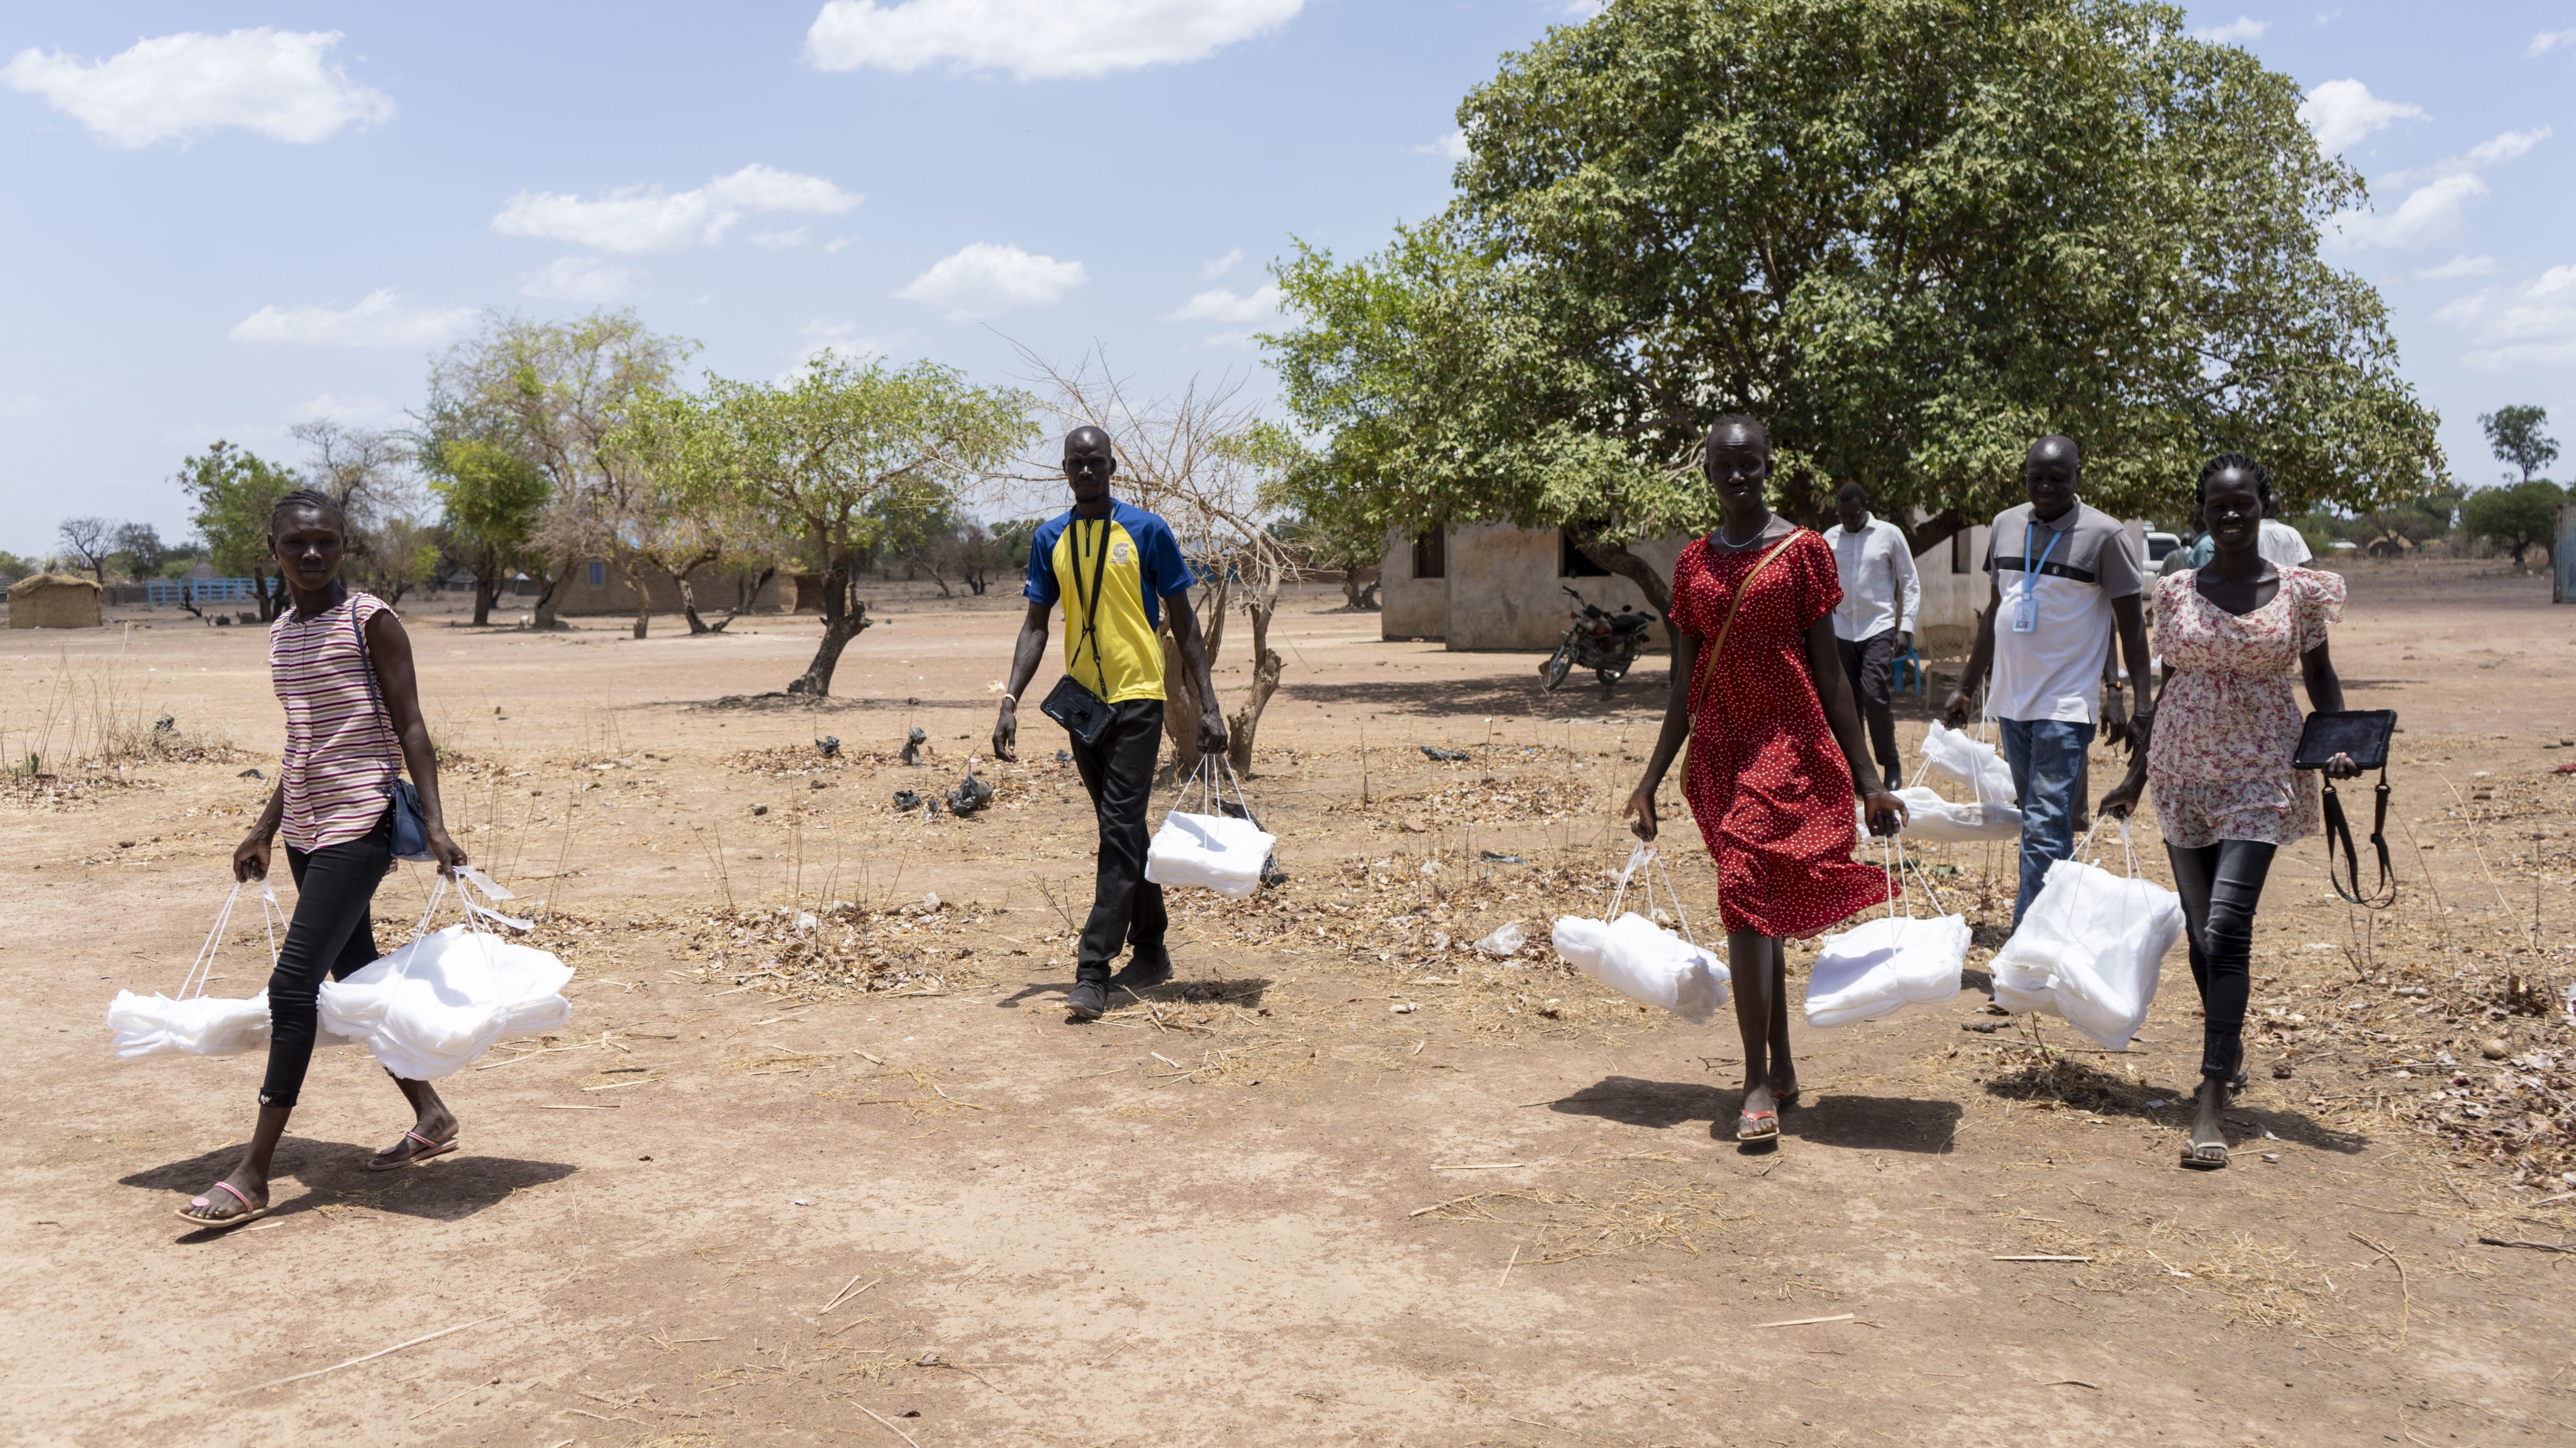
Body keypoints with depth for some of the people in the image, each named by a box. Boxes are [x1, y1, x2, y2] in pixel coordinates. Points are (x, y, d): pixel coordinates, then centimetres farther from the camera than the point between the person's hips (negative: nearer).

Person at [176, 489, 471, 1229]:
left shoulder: (370, 622, -8)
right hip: (308, 828, 8)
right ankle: (431, 1117, 27)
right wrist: (267, 829, 25)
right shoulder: (282, 634, 13)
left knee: (293, 985, -13)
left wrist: (434, 824, -18)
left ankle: (253, 1175, -10)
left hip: (360, 824, -8)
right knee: (355, 977, 13)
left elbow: (409, 729, -10)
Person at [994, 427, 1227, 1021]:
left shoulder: (1147, 531, -4)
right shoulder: (1050, 539, 7)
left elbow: (1184, 622, -1)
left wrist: (1208, 704, -6)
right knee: (1123, 831, 14)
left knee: (1120, 832, -11)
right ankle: (1151, 951, 27)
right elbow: (1036, 625, 8)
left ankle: (1093, 974, -13)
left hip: (1137, 698, -5)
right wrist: (1011, 702, -4)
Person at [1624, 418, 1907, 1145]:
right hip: (1718, 755, 5)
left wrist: (1867, 780, -3)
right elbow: (1684, 692, 12)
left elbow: (1829, 671, -2)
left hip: (1788, 746, -5)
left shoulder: (1802, 551, -3)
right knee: (1758, 911, 12)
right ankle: (1782, 1068, 23)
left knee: (1746, 894, -16)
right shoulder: (1694, 562, 10)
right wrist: (1650, 784, 10)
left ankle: (1757, 1082, -11)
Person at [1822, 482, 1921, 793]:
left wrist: (1906, 627, -4)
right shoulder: (1829, 539, 7)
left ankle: (1891, 764, 1)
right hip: (1841, 631, 3)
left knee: (1875, 696, -15)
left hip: (1879, 628, -3)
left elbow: (1910, 583, 4)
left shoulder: (1889, 534, 1)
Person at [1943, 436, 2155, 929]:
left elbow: (2130, 620, -2)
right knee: (2037, 825, 13)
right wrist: (1966, 687, 19)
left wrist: (2142, 701, -10)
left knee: (2046, 832, -12)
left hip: (2066, 706, -6)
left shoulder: (2103, 533, -5)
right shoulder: (2005, 525, 10)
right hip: (2011, 700, 6)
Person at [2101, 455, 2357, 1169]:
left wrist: (2338, 742, -10)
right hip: (2184, 769, 3)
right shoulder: (2178, 591, 5)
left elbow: (2319, 674, 8)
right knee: (2202, 929, 10)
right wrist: (2135, 774, 15)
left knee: (2227, 928, -15)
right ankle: (2229, 1047, 36)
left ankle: (2212, 1104, -14)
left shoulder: (2298, 589, -1)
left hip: (2261, 770, -3)